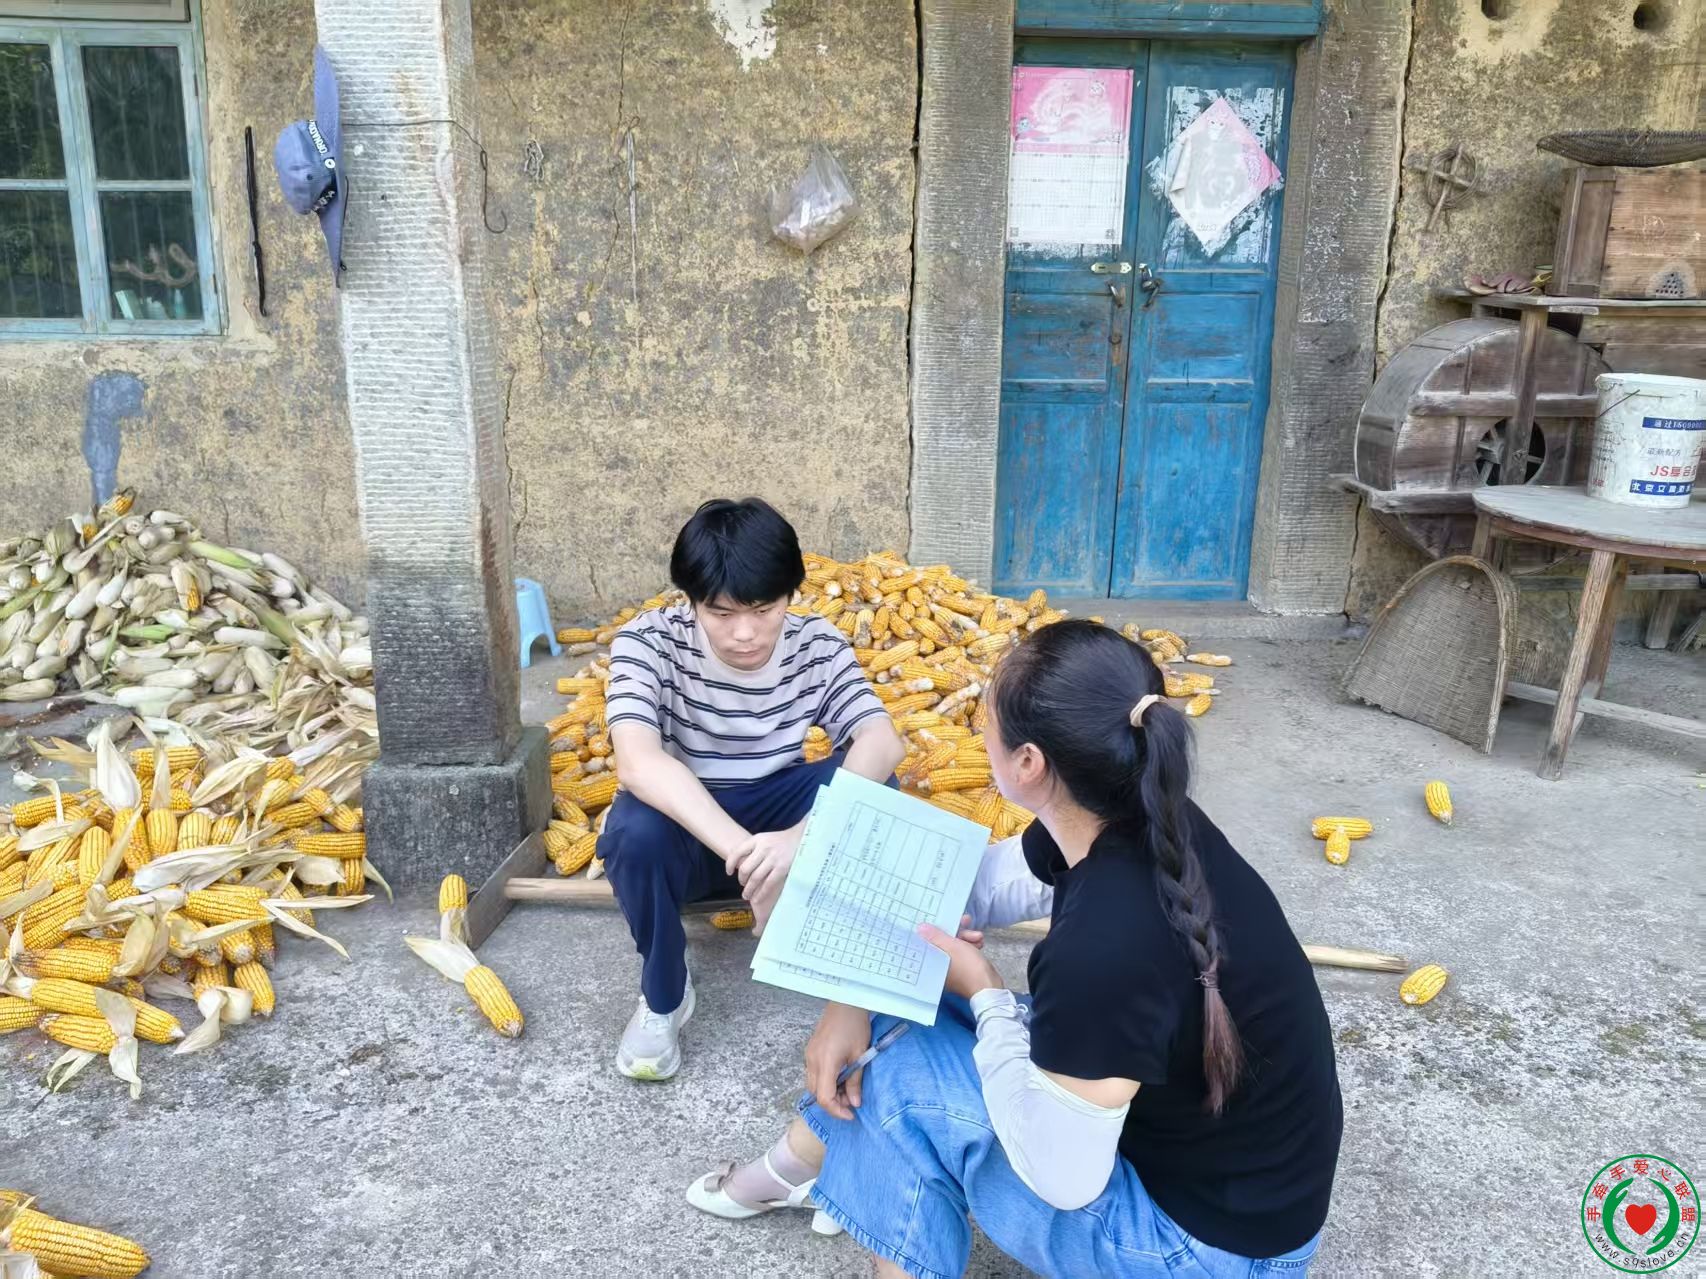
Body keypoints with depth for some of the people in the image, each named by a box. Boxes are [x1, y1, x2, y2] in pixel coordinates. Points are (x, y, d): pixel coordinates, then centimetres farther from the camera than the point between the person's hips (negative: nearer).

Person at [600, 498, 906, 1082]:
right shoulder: (647, 641, -20)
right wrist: (744, 852, -49)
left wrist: (804, 835, -46)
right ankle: (662, 997, -8)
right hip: (685, 825, -1)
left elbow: (883, 743, -27)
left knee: (870, 788, -28)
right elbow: (638, 762, -36)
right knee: (636, 830, -36)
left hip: (777, 813, 2)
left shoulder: (817, 644, -12)